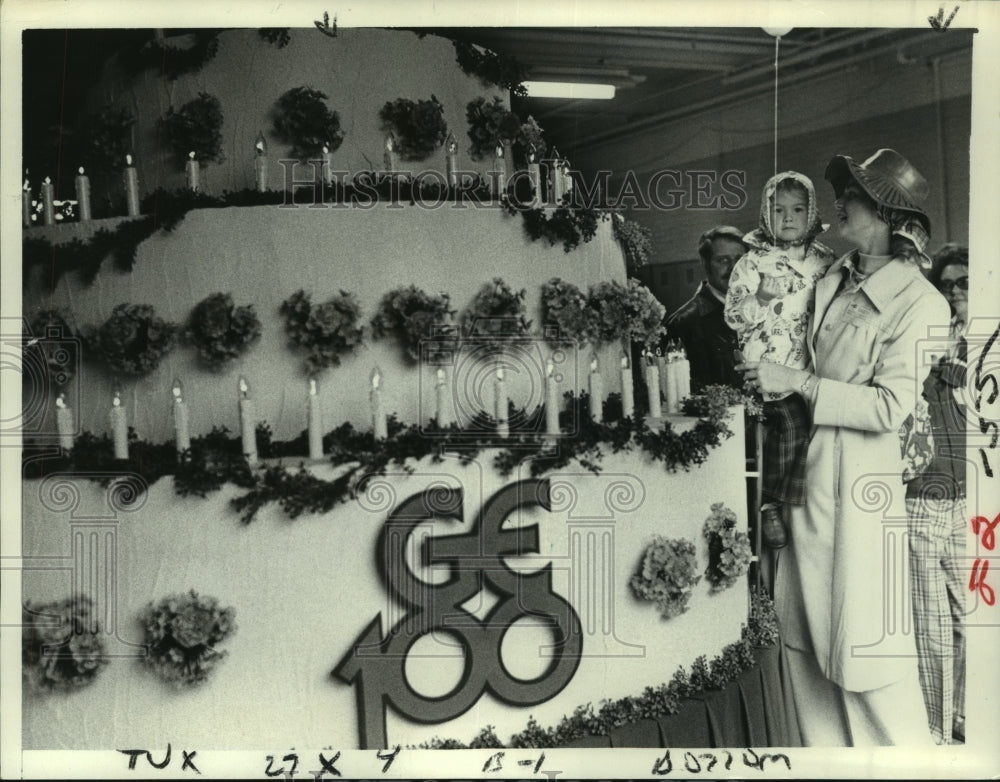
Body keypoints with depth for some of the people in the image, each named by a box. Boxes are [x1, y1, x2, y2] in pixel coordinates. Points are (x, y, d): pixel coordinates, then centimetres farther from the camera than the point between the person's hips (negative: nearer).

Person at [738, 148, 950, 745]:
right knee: (806, 628, 14)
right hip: (808, 465, 7)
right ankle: (826, 748, 29)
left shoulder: (921, 303, -12)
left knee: (866, 638, 1)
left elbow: (889, 406, -17)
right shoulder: (835, 280, 7)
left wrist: (797, 382, -17)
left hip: (863, 478, -7)